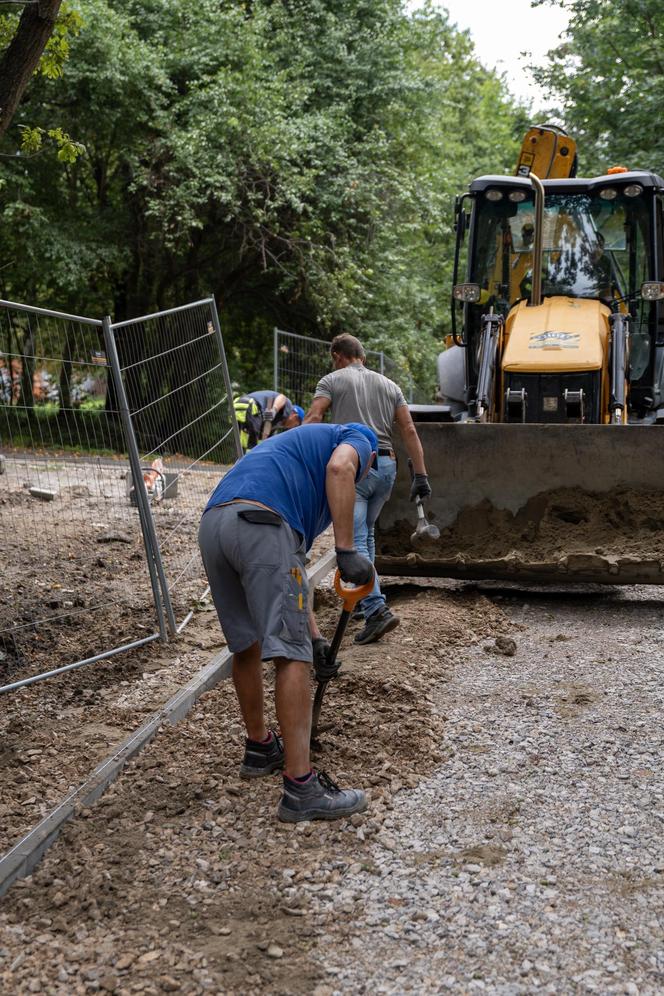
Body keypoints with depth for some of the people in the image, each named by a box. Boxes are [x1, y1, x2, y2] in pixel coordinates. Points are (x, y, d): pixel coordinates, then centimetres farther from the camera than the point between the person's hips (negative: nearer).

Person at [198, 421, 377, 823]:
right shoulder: (357, 440, 22)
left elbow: (294, 564, 42)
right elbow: (339, 467, -9)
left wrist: (314, 634, 45)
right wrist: (347, 550, -9)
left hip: (212, 526, 8)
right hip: (261, 526, -8)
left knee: (246, 644, 23)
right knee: (291, 654, -6)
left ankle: (260, 748, 39)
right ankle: (301, 787, -6)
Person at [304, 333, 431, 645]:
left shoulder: (332, 380, 6)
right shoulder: (389, 385, 20)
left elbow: (311, 420, -9)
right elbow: (409, 431, 11)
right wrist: (420, 475, 9)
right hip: (387, 466, 6)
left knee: (353, 542, -9)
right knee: (366, 533, 22)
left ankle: (377, 610, -22)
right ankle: (364, 599, 26)